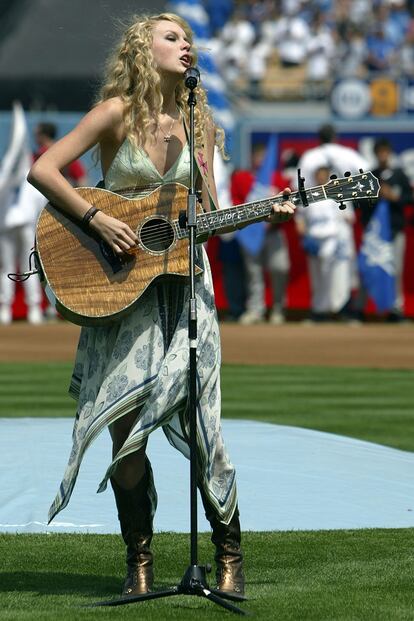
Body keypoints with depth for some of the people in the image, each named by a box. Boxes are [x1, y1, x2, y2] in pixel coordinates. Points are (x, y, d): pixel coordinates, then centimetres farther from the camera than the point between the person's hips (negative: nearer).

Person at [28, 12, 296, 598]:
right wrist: (96, 218, -16)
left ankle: (230, 559, 6)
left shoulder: (200, 125, 8)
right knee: (127, 429, -4)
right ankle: (140, 564, 6)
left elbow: (204, 215, 11)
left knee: (200, 425, -5)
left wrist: (265, 215, -4)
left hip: (183, 279, 2)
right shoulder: (117, 113, -4)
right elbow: (43, 169, -8)